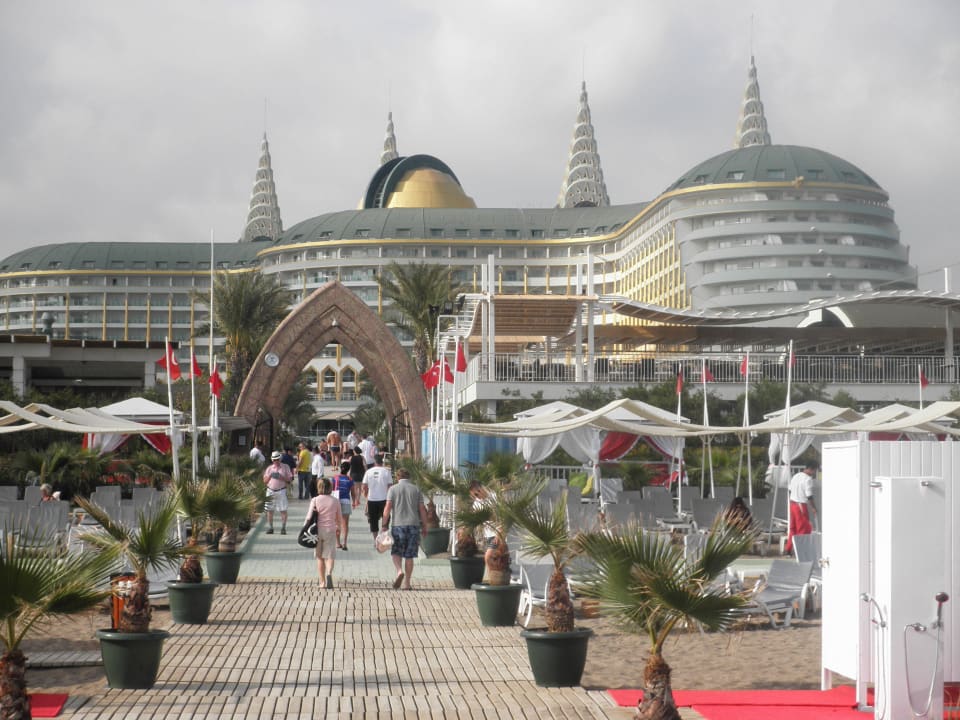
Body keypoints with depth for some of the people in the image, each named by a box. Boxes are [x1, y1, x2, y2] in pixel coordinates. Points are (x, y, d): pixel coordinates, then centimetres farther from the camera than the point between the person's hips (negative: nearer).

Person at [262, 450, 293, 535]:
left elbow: (290, 479, 0)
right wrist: (269, 476, -7)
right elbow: (265, 481, 11)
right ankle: (270, 528, 13)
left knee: (283, 510, -4)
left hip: (281, 491, -3)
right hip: (270, 491, 3)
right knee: (269, 510, 5)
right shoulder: (269, 468, 11)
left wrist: (281, 477, -14)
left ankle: (283, 528, 3)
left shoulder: (285, 467, 4)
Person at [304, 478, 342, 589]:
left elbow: (309, 517, -7)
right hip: (330, 531, 0)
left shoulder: (315, 500, -5)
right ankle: (329, 573, -26)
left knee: (319, 557, 12)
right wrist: (338, 529, 26)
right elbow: (338, 518, 9)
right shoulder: (335, 501, -1)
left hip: (317, 530, 0)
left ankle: (322, 582, 15)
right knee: (329, 556, 3)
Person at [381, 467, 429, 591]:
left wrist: (384, 524, -1)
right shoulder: (416, 489, 7)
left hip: (398, 525, -2)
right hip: (414, 525, 2)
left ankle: (399, 571, -18)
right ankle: (406, 584, 8)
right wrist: (424, 526, 11)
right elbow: (422, 509, 5)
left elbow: (388, 507, -6)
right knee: (409, 555, 6)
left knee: (396, 552, 10)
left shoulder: (393, 489, 2)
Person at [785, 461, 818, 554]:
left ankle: (787, 549, 21)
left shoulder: (795, 476, 11)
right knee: (804, 529, 1)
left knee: (793, 528, 17)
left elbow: (790, 490, 16)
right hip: (802, 506, -9)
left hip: (792, 504, 9)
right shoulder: (808, 479, -16)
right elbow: (809, 496, -18)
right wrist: (814, 508, -8)